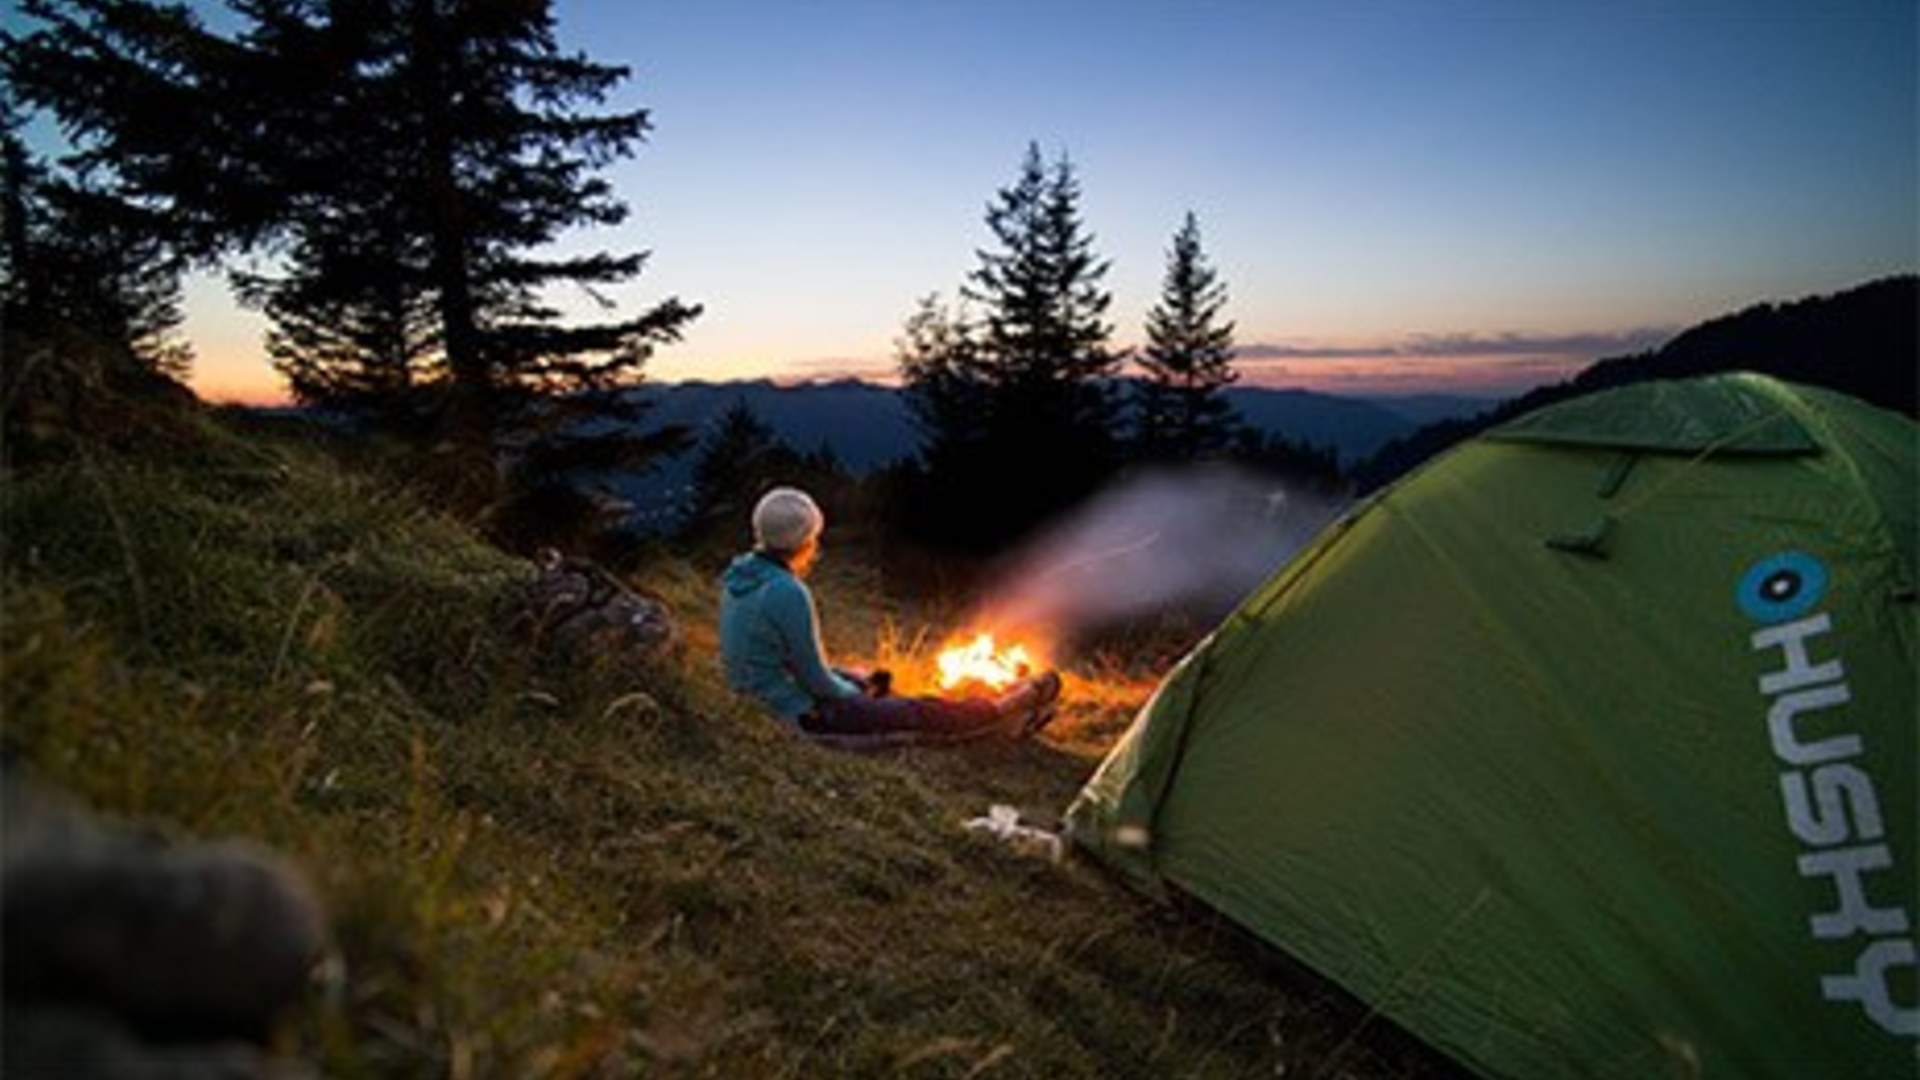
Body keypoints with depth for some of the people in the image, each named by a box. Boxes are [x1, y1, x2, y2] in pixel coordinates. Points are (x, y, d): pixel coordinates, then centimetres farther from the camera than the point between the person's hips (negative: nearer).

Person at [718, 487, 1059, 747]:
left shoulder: (742, 573, 2)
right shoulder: (787, 593, -28)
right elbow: (815, 680, -22)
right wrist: (857, 694, 0)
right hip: (805, 714, -10)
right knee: (921, 714, 5)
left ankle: (1001, 717, 29)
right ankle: (1005, 708, 24)